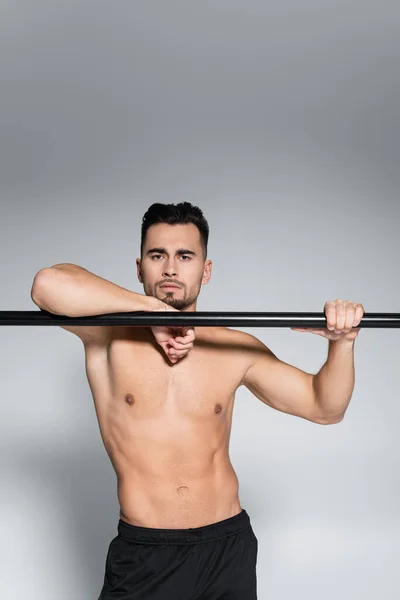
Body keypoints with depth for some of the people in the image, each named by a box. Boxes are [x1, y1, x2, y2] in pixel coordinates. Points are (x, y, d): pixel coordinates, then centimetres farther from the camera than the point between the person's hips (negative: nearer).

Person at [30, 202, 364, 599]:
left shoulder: (235, 349, 2)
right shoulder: (109, 334, -7)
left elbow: (323, 407, 7)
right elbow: (48, 284, -27)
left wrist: (343, 343, -11)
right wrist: (154, 309, -23)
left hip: (228, 548, 3)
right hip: (142, 555, -2)